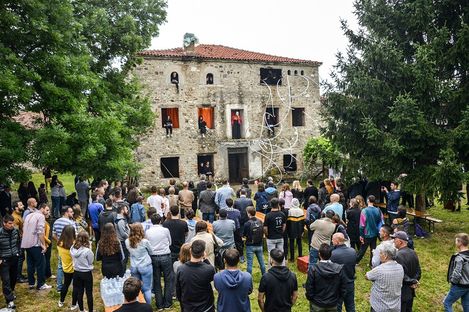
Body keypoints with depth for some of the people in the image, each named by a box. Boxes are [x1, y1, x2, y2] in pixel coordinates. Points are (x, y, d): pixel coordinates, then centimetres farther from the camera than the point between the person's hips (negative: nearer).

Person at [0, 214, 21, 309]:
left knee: (14, 277, 16)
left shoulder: (16, 230, -6)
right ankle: (10, 300, 1)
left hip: (14, 258, 5)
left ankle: (10, 292, 40)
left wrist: (18, 252, 10)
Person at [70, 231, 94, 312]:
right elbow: (91, 262, -11)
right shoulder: (87, 250, -26)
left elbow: (73, 260, 5)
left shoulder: (72, 248, -9)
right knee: (89, 293, 9)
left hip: (76, 272, 5)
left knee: (79, 292, 18)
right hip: (87, 273, -5)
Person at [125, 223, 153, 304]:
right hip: (145, 266, -4)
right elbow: (151, 252, -1)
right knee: (147, 289, 6)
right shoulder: (145, 241, -17)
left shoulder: (127, 241, -7)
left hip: (133, 267, 4)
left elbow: (129, 252, 9)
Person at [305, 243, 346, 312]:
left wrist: (310, 297, 4)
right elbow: (343, 288, -4)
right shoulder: (339, 269, -14)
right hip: (333, 305, 2)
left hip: (317, 305, -2)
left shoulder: (313, 269, -22)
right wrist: (338, 298, 11)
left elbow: (309, 288, -15)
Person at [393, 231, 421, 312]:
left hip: (401, 293, -8)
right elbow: (418, 271, 8)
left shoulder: (398, 255, -24)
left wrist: (411, 282, -11)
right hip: (410, 291, 8)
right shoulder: (413, 253, 3)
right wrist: (415, 281, 2)